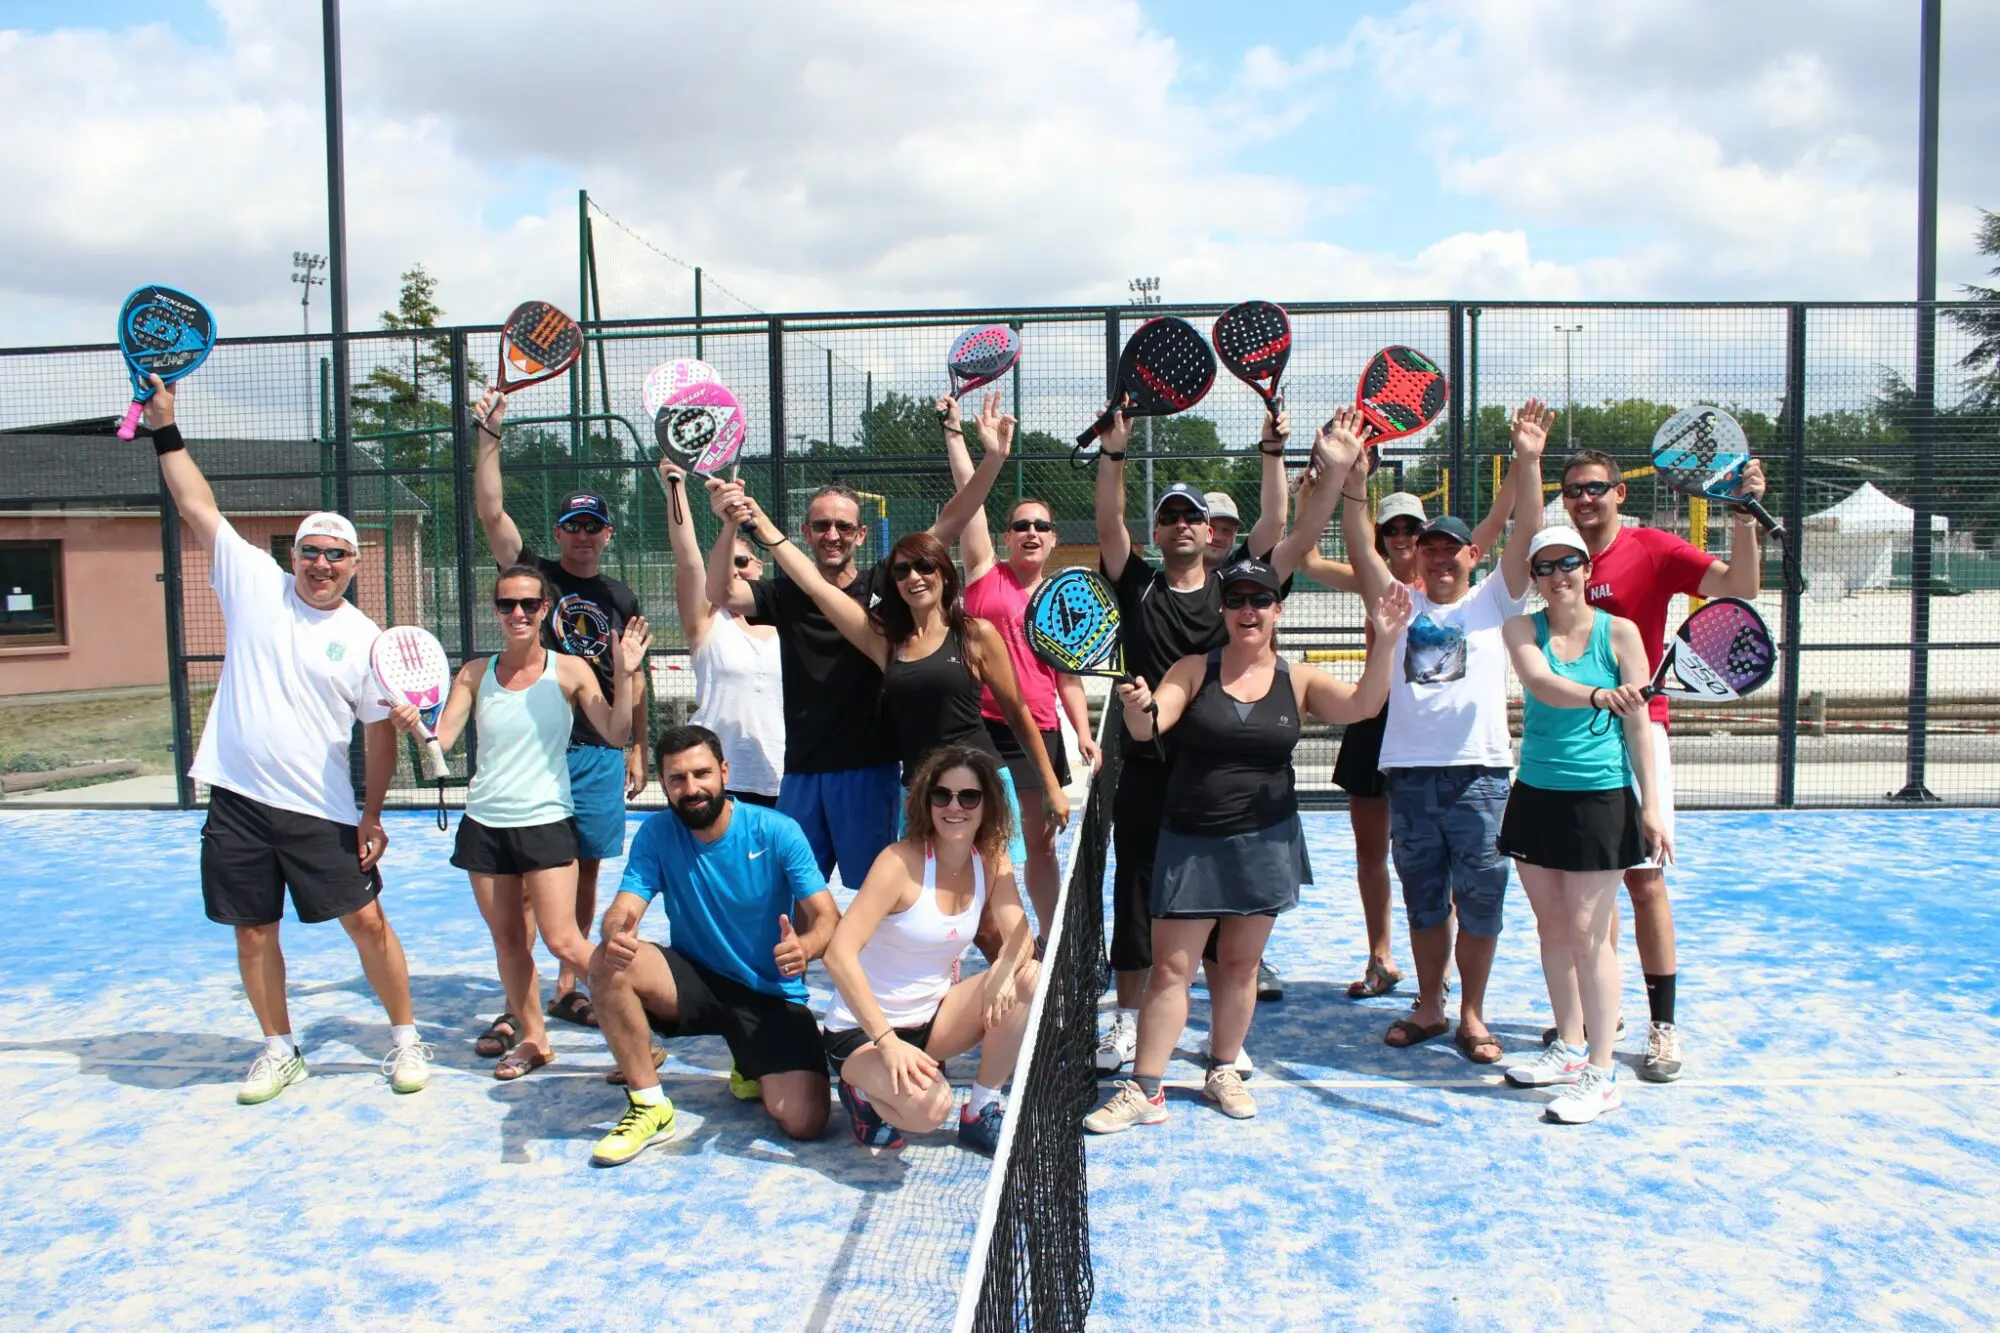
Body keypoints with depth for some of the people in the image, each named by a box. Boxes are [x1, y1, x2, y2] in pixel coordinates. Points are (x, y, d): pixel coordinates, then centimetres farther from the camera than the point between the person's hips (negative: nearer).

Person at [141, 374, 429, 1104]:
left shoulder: (365, 639, -2)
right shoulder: (254, 584, 2)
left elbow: (381, 735, 2)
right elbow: (197, 506, 2)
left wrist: (372, 817, -1)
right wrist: (165, 428, -2)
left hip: (321, 811, -2)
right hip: (237, 798, 2)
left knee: (367, 921, -2)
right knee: (254, 932, 10)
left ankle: (405, 1039, 15)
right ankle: (279, 1050, 27)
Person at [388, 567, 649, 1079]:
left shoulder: (568, 670, -4)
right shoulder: (475, 673, 4)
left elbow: (615, 734, -10)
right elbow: (441, 738, -3)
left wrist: (625, 675, -20)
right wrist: (412, 723, -23)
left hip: (546, 821, -3)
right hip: (485, 824, 4)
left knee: (563, 941, -8)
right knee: (507, 940, 10)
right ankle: (531, 1037, 25)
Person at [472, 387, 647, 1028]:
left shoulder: (621, 597, 12)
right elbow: (491, 513, -8)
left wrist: (637, 749, 14)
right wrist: (490, 437, -13)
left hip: (601, 752, 3)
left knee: (585, 871, 7)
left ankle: (568, 988, 18)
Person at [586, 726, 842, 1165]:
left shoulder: (777, 832, -14)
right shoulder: (656, 834, -7)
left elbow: (828, 919, -16)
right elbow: (622, 910, -17)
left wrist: (804, 947, -41)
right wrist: (615, 933, -43)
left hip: (771, 995, -2)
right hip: (694, 980, 2)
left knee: (805, 1121, -21)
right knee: (607, 963, -28)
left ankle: (753, 1072, 16)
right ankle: (649, 1106, -11)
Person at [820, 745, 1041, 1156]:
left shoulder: (991, 860, -2)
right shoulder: (902, 860, -22)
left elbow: (1020, 935, -11)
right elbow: (839, 954, -29)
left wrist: (1005, 968, -36)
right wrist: (888, 1042, -34)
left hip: (932, 1019, 6)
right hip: (861, 1030, -6)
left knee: (1029, 979, -17)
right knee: (929, 1107, -34)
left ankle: (981, 1113, -3)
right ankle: (864, 1089, 1)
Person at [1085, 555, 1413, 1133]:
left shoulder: (1297, 681, 2)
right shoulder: (1194, 670, 0)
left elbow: (1362, 704, -11)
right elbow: (1149, 726, -10)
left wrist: (1383, 641, -26)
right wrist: (1138, 706, -33)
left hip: (1264, 843, 1)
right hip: (1190, 843, -1)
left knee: (1239, 963, 11)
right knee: (1171, 968, 0)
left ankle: (1223, 1070, 29)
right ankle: (1144, 1091, 7)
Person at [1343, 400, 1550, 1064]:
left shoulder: (1493, 602, 6)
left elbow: (1526, 537, -7)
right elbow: (1360, 546, 0)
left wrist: (1528, 461, -19)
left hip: (1479, 772, -2)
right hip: (1408, 772, 2)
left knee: (1480, 899, 4)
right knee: (1423, 900, 12)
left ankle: (1472, 1016, 17)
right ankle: (1428, 1007, 26)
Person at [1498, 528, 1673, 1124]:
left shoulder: (1619, 632, -4)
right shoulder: (1521, 629, 0)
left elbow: (1637, 722, -3)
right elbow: (1540, 683, -21)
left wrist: (1651, 804, -7)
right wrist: (1599, 695, -41)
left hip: (1601, 798, -3)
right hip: (1536, 796, 4)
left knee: (1587, 933, -4)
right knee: (1551, 925, 11)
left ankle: (1601, 1074, 4)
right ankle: (1569, 1047, 27)